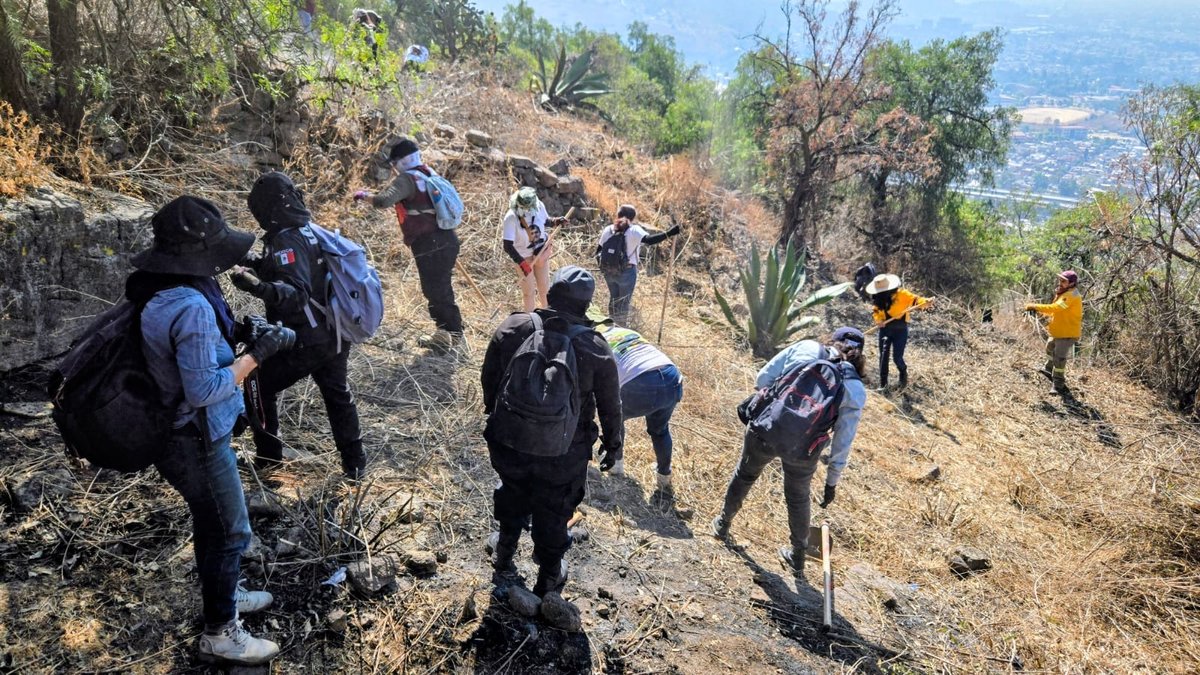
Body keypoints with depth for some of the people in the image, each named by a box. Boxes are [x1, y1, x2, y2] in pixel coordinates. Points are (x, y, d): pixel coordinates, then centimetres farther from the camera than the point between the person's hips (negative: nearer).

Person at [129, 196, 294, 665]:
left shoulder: (154, 292, -2)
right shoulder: (191, 308, -31)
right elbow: (204, 389, -27)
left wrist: (237, 333, 3)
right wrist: (257, 354, -21)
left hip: (175, 428, 9)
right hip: (195, 440, -9)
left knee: (212, 521, 26)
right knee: (229, 531, 7)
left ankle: (223, 595, 47)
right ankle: (220, 635, 23)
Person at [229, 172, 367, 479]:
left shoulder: (287, 241, -22)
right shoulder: (312, 231, 5)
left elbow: (297, 295, -33)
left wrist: (259, 287, -49)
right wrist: (256, 264, 19)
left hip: (304, 342, -8)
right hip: (333, 336, 8)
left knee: (260, 388, 13)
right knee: (338, 396, 21)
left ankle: (268, 457, 23)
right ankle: (355, 462, 29)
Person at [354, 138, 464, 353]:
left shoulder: (407, 178, -11)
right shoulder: (429, 173, 13)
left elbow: (384, 201, -24)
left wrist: (364, 195, -7)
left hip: (429, 245, -9)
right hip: (448, 239, 9)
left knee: (435, 291, 1)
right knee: (442, 288, 19)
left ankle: (448, 334, 7)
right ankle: (453, 333, 28)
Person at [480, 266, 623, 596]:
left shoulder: (513, 327, -11)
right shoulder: (597, 349, -14)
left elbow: (488, 379, 1)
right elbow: (610, 407, -6)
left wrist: (494, 412, 19)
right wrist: (613, 446, 11)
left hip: (510, 443, 2)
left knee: (513, 496, 29)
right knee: (553, 513, 20)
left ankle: (504, 553, 52)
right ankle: (548, 576, 38)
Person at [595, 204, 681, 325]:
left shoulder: (608, 229, 5)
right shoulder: (634, 230, -10)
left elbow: (599, 249, 10)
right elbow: (649, 240, -28)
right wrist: (668, 234, -30)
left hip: (609, 271, 5)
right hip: (627, 271, -5)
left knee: (614, 299, 22)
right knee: (624, 302, 7)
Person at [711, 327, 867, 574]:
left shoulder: (806, 347, 2)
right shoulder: (855, 390, 2)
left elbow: (762, 379, 0)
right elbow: (843, 442, 3)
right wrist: (832, 482, 14)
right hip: (804, 449, 0)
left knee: (745, 474, 29)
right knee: (798, 498, 27)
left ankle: (723, 524, 49)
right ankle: (798, 556, 45)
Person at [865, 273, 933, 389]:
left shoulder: (901, 294, -16)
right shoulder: (877, 299, -1)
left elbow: (915, 300, -17)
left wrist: (925, 302, -39)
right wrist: (878, 320, -8)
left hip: (900, 330, -4)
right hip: (885, 329, 4)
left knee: (897, 357, -4)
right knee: (883, 355, -2)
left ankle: (903, 374, 28)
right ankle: (882, 382, 9)